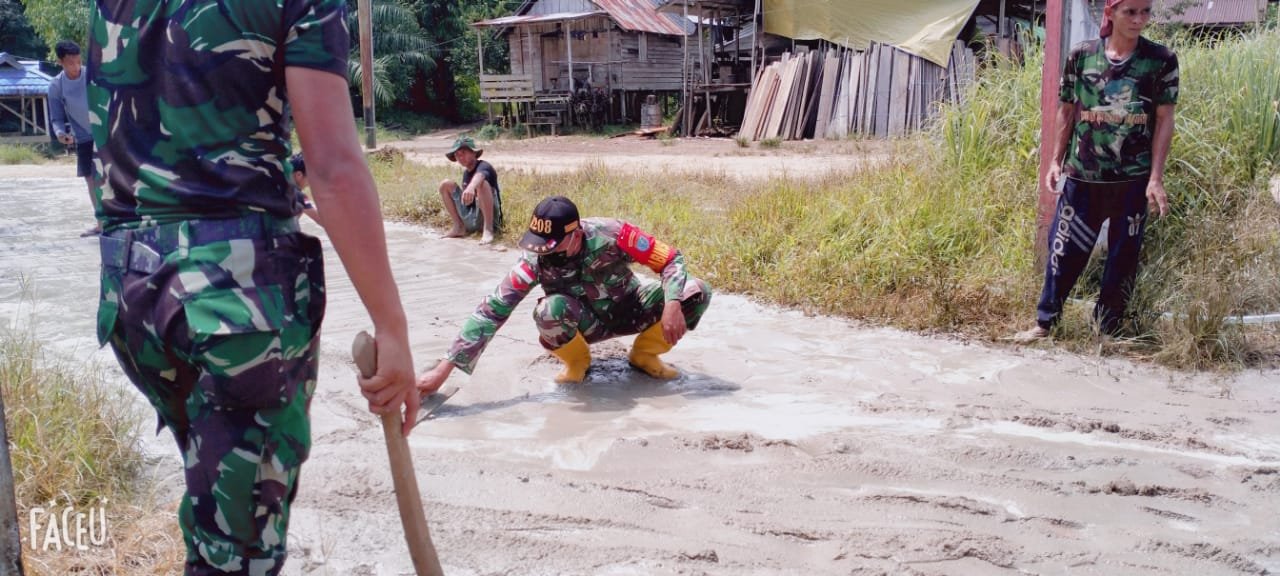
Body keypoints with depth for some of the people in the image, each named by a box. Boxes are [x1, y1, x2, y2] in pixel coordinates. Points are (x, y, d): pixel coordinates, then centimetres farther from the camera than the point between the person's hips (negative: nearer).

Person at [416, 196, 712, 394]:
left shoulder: (612, 234, -30)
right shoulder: (535, 259, -28)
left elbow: (672, 260, -20)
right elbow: (492, 310, -30)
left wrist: (672, 305, -38)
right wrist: (444, 368, -36)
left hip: (629, 310, 1)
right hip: (585, 323, -1)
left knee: (696, 291, -22)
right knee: (550, 310, -37)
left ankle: (644, 354, 3)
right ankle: (577, 362, -3)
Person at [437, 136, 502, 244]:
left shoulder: (483, 166, -11)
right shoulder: (465, 173, 13)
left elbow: (479, 176, -37)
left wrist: (471, 187, -58)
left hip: (488, 217, -7)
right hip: (470, 220, 7)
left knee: (482, 184, -32)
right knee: (446, 184, 1)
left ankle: (488, 230, -32)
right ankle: (459, 227, -1)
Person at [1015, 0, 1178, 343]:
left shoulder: (1162, 60, -2)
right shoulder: (1082, 55, 0)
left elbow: (1164, 121, -3)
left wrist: (1156, 178, -8)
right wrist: (1056, 161, 6)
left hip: (1133, 179, 0)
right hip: (1082, 175, 0)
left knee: (1123, 256, 8)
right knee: (1065, 249, 6)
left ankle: (1107, 330, 21)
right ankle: (1045, 322, 18)